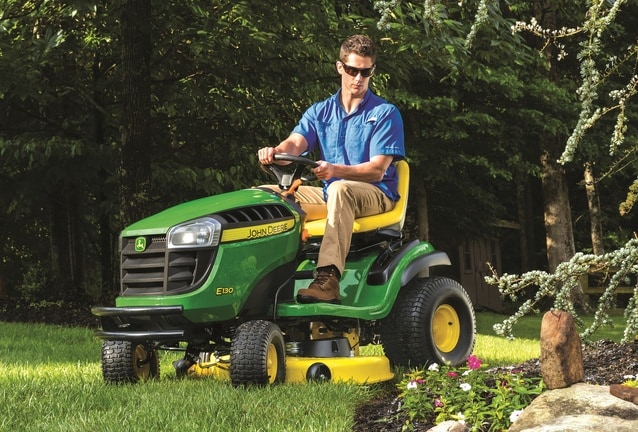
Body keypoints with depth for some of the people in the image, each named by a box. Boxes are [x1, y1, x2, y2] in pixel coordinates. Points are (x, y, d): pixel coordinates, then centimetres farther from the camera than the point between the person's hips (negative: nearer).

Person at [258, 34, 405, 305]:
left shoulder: (385, 114, -1)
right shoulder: (320, 112, 13)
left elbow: (377, 170, -12)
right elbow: (296, 143, -6)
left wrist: (335, 170, -32)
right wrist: (276, 151, -32)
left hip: (376, 196, -5)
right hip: (330, 195, 5)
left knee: (340, 188, -40)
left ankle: (328, 279, -53)